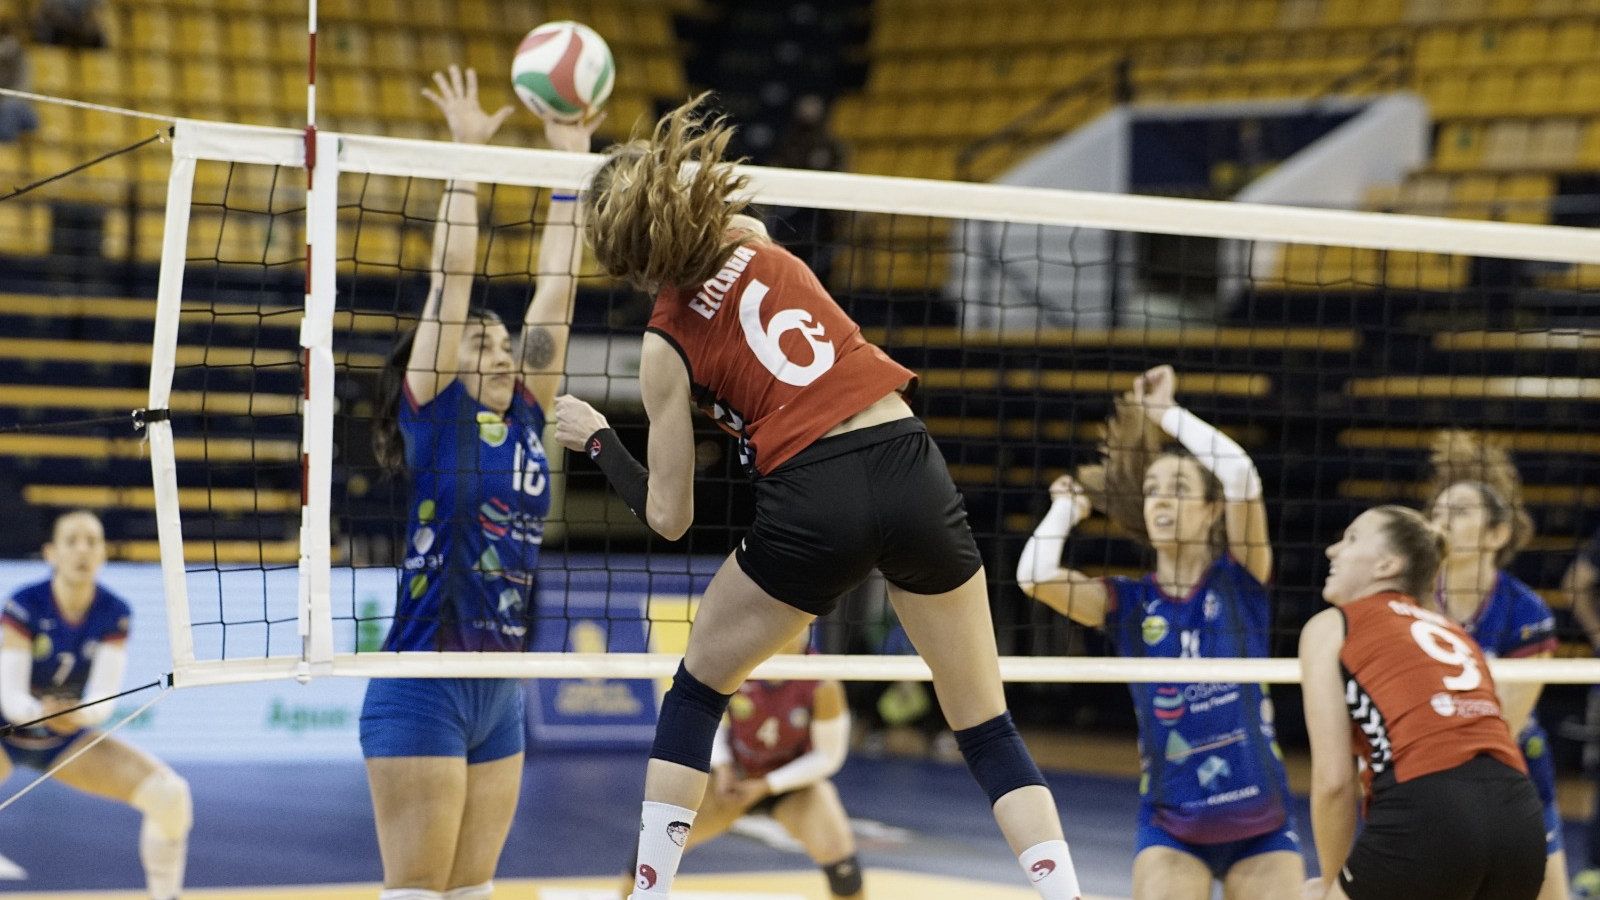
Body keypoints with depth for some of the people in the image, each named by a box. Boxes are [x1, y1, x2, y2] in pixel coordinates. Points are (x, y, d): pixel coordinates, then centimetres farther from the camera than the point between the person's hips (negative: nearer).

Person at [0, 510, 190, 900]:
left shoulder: (114, 615, -13)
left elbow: (103, 698, -18)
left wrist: (81, 714, -42)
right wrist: (43, 712, -48)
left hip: (69, 738, 3)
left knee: (170, 794, -15)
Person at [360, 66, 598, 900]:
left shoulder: (523, 417, 11)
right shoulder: (434, 412, -4)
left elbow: (555, 287, 11)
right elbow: (451, 271, -9)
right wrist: (466, 152, -9)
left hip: (500, 690, 7)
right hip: (422, 690, -7)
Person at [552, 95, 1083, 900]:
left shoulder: (666, 347, 3)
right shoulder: (755, 245, 13)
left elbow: (668, 517, 8)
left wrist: (595, 440, 22)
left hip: (813, 505, -3)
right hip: (911, 471, 3)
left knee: (694, 690, 21)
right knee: (987, 725, 11)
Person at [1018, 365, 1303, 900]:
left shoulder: (1239, 583, -2)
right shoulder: (1128, 605, 1)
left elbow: (1241, 475, -19)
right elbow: (1034, 576, -16)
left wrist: (1165, 410, -10)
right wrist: (1068, 508, 1)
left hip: (1260, 823, 0)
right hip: (1171, 828, 0)